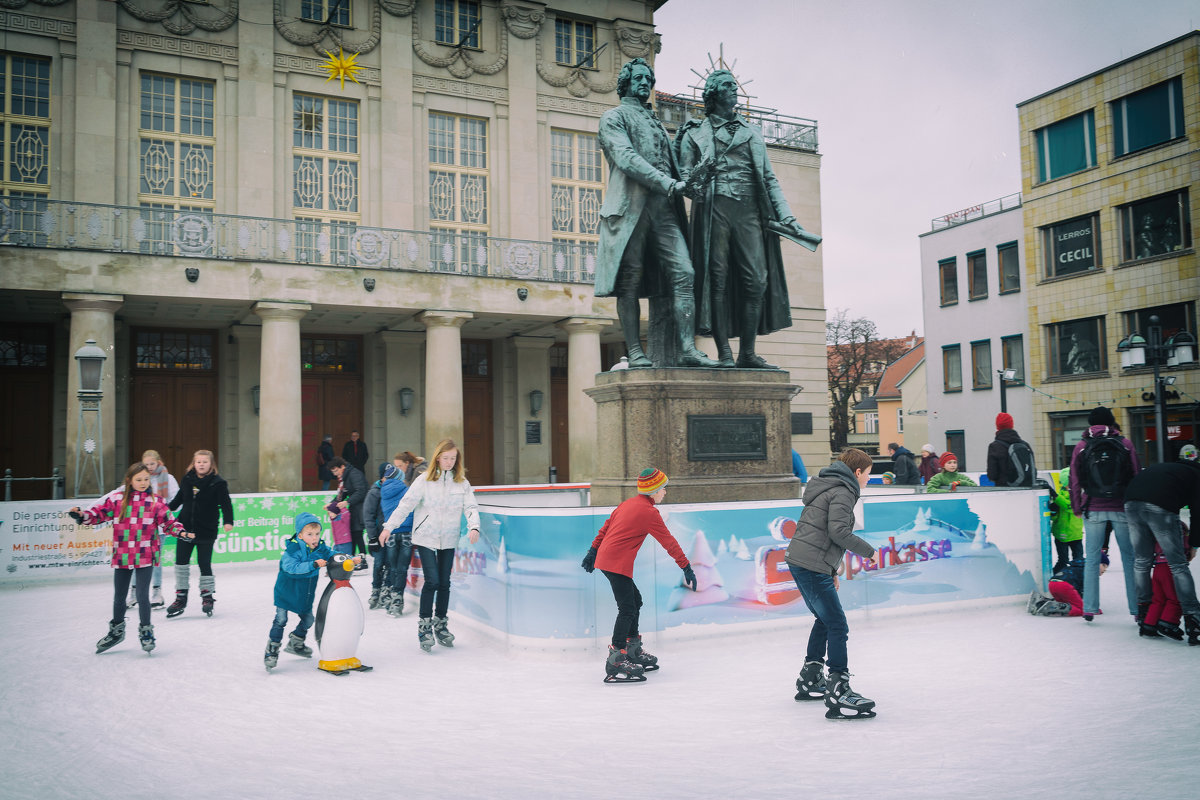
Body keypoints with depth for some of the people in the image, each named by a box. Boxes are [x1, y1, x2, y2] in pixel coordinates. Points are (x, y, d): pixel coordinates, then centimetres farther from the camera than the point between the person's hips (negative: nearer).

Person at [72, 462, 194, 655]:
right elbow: (100, 512, 4)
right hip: (121, 557, 2)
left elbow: (168, 522, 2)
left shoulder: (156, 501, 1)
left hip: (145, 557, -2)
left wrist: (180, 532, -15)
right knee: (119, 597, 14)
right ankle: (116, 630, 36)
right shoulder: (116, 499, 3)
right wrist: (83, 516, -14)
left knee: (142, 596, -4)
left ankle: (146, 631, 15)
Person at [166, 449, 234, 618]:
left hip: (206, 531, -4)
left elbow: (225, 503, -12)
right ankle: (181, 597, 18)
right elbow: (178, 498, 17)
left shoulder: (218, 483, -8)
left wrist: (228, 521, -24)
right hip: (185, 528, 4)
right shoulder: (187, 479, 5)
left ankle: (207, 596, 17)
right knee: (181, 562, 7)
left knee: (204, 564, 2)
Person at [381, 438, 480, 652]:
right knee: (432, 581, -11)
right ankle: (424, 626, 3)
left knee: (444, 583, 8)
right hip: (426, 538, -3)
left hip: (449, 540, 3)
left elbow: (471, 507, -1)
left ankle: (440, 624, 23)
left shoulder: (462, 482, 3)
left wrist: (474, 527, -19)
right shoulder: (424, 480, -5)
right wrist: (389, 526, -12)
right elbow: (406, 504, -6)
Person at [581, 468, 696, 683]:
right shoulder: (649, 512, -9)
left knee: (635, 600, 18)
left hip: (605, 558, 10)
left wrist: (593, 551, 28)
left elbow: (606, 526, 22)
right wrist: (686, 567, -2)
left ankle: (633, 650, 27)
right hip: (617, 564, -10)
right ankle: (615, 661, -16)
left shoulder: (628, 504, 17)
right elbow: (668, 542, -7)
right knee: (627, 609, -12)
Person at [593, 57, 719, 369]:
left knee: (683, 273, -10)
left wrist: (683, 184, 9)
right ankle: (635, 353, -5)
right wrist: (667, 183, -15)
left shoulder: (657, 123, 32)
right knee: (630, 279, -7)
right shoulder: (614, 117, 11)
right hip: (631, 205, -5)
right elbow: (626, 157, -6)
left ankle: (688, 349, -16)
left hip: (664, 207, 6)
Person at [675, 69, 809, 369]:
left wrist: (786, 216, 9)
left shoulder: (751, 132, 25)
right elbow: (684, 174, 7)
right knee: (718, 280, -7)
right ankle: (724, 354, -6)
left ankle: (747, 353, -2)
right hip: (713, 209, -3)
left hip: (750, 211, 3)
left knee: (756, 281, -7)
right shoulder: (695, 133, 15)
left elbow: (769, 179, 20)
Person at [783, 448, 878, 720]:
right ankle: (838, 693, -14)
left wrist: (832, 570, 25)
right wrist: (868, 550, -6)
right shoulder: (842, 492, -8)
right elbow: (838, 531, -20)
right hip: (812, 566, -11)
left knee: (825, 619, 24)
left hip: (799, 562, 11)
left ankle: (810, 680, 34)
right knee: (838, 627, -10)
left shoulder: (830, 488, 23)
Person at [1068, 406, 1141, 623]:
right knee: (1129, 557, 7)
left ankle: (1090, 608, 6)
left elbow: (1075, 480, 2)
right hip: (1122, 508, 0)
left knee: (1092, 559, 6)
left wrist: (1077, 508, 11)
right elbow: (1137, 476, 4)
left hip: (1093, 509, 0)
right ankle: (1136, 607, 9)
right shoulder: (1125, 443, 0)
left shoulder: (1081, 446, 1)